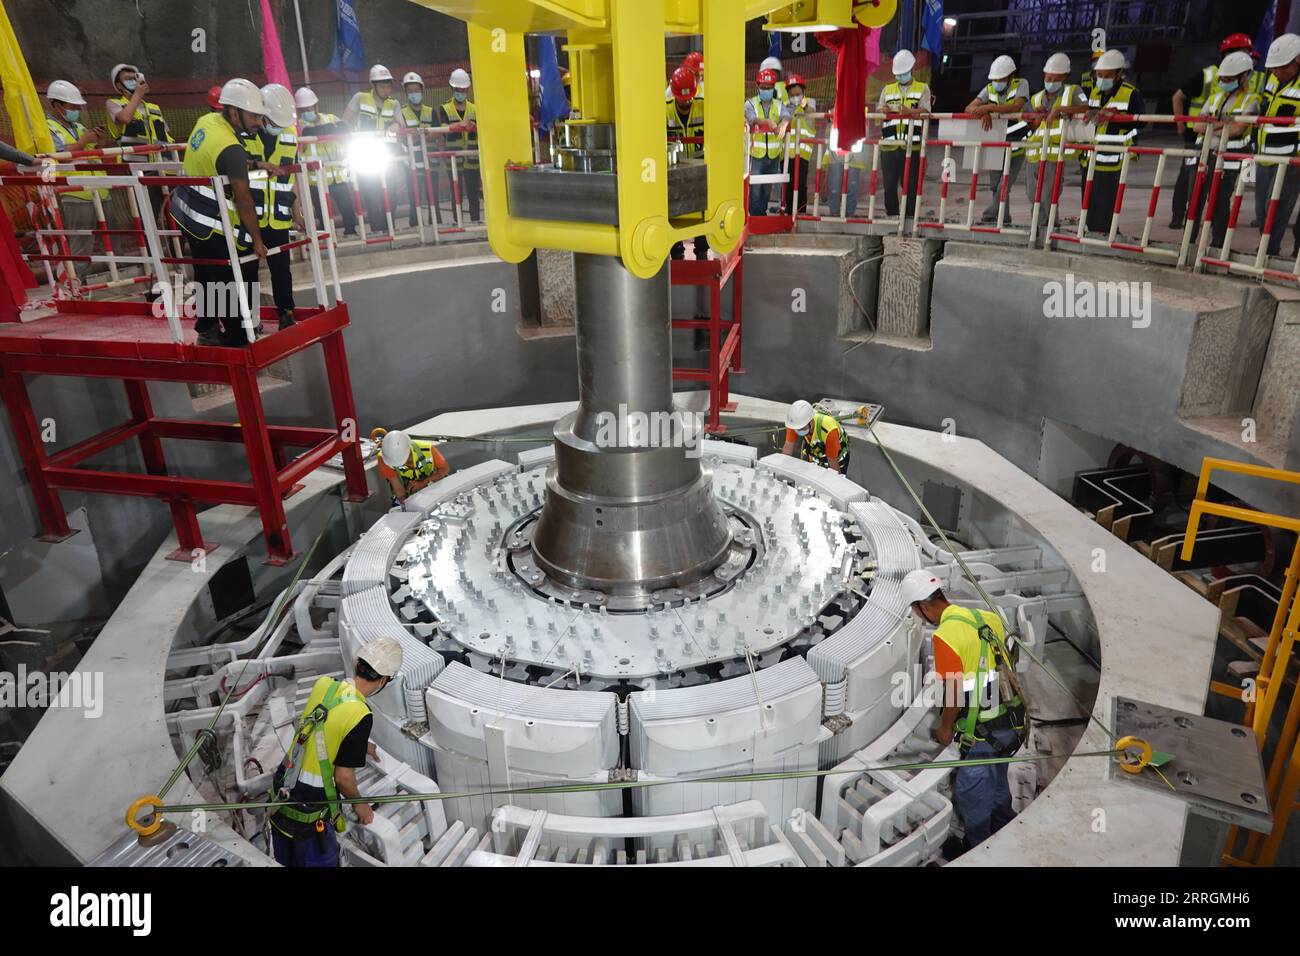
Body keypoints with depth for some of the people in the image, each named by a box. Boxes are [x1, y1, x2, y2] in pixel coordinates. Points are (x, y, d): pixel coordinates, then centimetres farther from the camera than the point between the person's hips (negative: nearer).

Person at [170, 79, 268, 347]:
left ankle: (206, 330, 34)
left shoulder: (206, 120, 0)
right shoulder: (231, 150, -26)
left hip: (188, 215, 9)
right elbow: (243, 199, -22)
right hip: (213, 229, -9)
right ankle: (239, 340, 7)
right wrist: (257, 240, -15)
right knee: (234, 286, 0)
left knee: (207, 278, 21)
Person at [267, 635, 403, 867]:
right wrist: (359, 803, 2)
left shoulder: (323, 684, -7)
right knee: (321, 861, 17)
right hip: (309, 808, -6)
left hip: (281, 788, 6)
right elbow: (343, 778, -18)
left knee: (285, 860, 26)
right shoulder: (360, 716, -26)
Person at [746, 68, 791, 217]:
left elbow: (786, 116, -14)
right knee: (755, 187, -5)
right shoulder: (750, 103, 0)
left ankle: (763, 213, 26)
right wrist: (768, 121, -42)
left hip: (773, 155, 3)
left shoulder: (779, 105, 8)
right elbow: (753, 119, -21)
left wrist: (783, 125, -40)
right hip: (756, 154, -3)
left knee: (768, 187, 13)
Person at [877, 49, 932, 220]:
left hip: (912, 146, -2)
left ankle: (909, 217, 3)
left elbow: (924, 111, -4)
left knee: (911, 186, -2)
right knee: (889, 185, 1)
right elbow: (878, 111, 12)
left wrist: (909, 111, -25)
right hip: (889, 146, 2)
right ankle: (891, 218, 9)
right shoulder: (887, 89, 20)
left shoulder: (922, 89, 12)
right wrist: (882, 110, -13)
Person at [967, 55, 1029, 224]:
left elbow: (1016, 106, -26)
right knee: (995, 186, 7)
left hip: (1015, 145, -4)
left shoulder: (1021, 84, -7)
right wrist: (984, 113, -29)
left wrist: (988, 107, -34)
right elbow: (969, 108, -8)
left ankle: (989, 216, -8)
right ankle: (1003, 219, 18)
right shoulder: (990, 89, 3)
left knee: (1004, 186, -11)